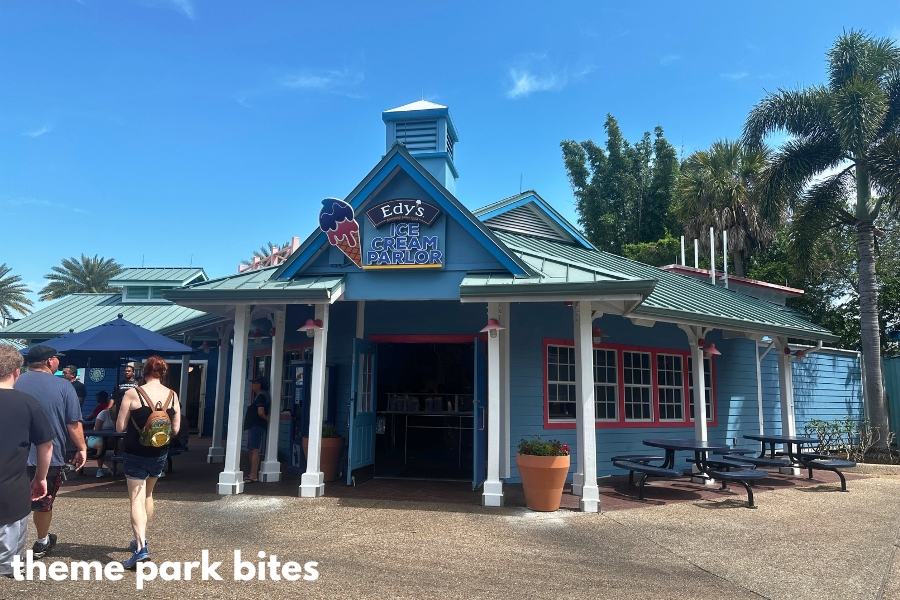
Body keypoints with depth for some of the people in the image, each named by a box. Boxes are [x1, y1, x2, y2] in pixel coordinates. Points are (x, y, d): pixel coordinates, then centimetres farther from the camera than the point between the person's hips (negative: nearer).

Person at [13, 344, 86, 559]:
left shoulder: (15, 383, -1)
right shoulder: (63, 386, -10)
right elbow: (73, 424, -11)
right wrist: (81, 448, 1)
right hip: (49, 455, -1)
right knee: (44, 501, 15)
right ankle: (42, 543, 32)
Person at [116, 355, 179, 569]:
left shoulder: (133, 394, -14)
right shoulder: (172, 396, -5)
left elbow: (120, 427, -10)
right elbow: (175, 430, -1)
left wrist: (137, 424, 10)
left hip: (136, 453, -4)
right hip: (160, 454, 4)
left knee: (137, 499, -3)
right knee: (148, 494, 23)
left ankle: (141, 547, -14)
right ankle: (141, 538, 34)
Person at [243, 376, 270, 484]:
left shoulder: (261, 396, -16)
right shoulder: (259, 395, 18)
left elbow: (260, 412, -26)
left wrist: (266, 419, -10)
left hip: (257, 426, -11)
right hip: (253, 425, 11)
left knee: (254, 450, -11)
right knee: (252, 450, 14)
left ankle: (254, 476, -11)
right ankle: (252, 474, 21)